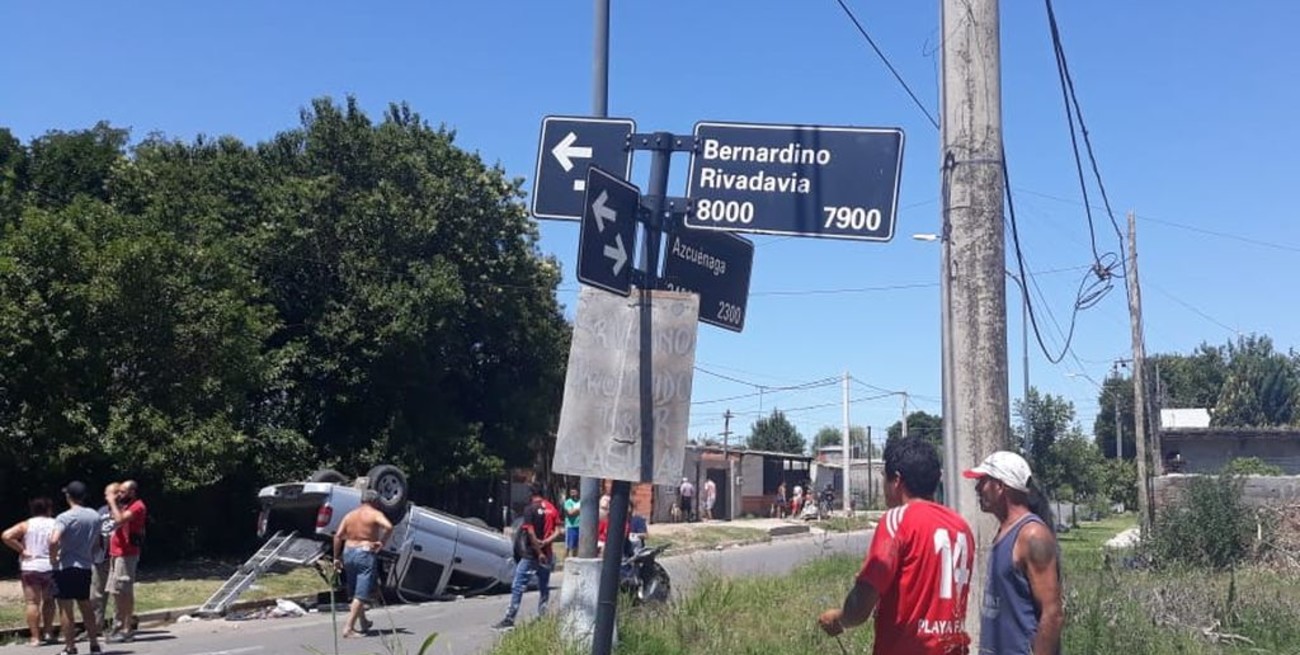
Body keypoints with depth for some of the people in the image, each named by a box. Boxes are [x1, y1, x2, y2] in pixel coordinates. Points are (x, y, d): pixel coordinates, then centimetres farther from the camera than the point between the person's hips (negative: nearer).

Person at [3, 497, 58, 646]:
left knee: (32, 602, 1)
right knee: (49, 600, 18)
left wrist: (21, 550, -6)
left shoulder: (25, 525, 1)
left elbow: (6, 536, -12)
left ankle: (35, 637, -2)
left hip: (29, 568, -1)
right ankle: (48, 632, 19)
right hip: (50, 567, 1)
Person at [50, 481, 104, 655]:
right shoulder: (95, 516, 5)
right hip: (85, 567, 6)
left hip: (65, 567, -6)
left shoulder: (65, 517, -15)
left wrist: (53, 558, -13)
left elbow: (54, 541, -28)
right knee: (86, 607, 16)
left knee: (66, 609, 2)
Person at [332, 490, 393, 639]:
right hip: (365, 554, -6)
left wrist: (336, 557, 6)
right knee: (361, 594, -4)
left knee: (354, 593, 20)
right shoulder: (375, 514, -4)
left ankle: (363, 622, 35)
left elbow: (338, 536, 4)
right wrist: (382, 543, -11)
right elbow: (388, 526, -23)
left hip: (348, 553, 7)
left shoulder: (349, 515, 13)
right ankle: (348, 628, -12)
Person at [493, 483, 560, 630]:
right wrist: (545, 542, -7)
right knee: (544, 588, 15)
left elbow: (531, 534, -16)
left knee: (518, 587, -4)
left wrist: (538, 552, -13)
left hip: (531, 554, -6)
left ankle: (509, 620, -7)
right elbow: (557, 532, 3)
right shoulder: (552, 509, 7)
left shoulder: (531, 509, -10)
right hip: (546, 554, 6)